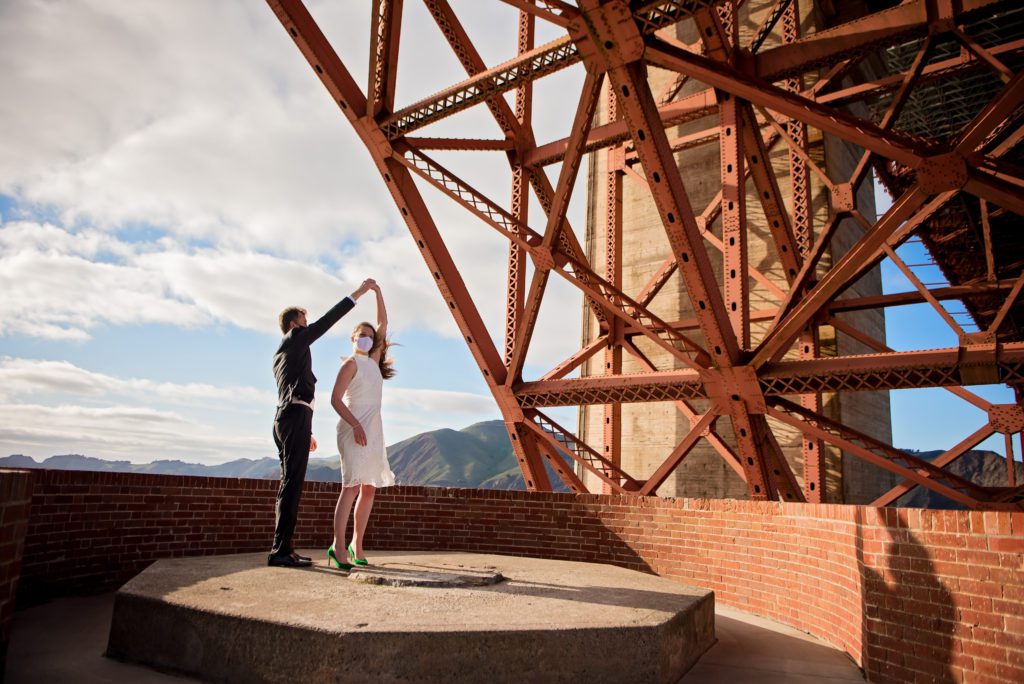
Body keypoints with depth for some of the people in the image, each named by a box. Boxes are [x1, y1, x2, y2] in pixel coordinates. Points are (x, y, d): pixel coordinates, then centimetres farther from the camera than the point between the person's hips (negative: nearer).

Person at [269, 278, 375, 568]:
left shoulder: (282, 353, 27)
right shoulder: (295, 339, 1)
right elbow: (327, 320, -8)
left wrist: (306, 431, 28)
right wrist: (358, 292, -6)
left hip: (287, 417, 10)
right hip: (296, 416, -10)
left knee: (290, 485, 7)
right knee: (292, 483, -13)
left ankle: (283, 549, 8)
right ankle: (280, 550, -14)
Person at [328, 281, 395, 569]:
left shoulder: (373, 361, 17)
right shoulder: (351, 363, -2)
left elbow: (383, 324, 16)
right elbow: (335, 398, -11)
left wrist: (378, 293, 11)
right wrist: (355, 425, -21)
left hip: (373, 431, 7)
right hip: (354, 429, -7)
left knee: (369, 488, 5)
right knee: (352, 485, -15)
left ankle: (357, 545, 10)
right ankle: (338, 546, -16)